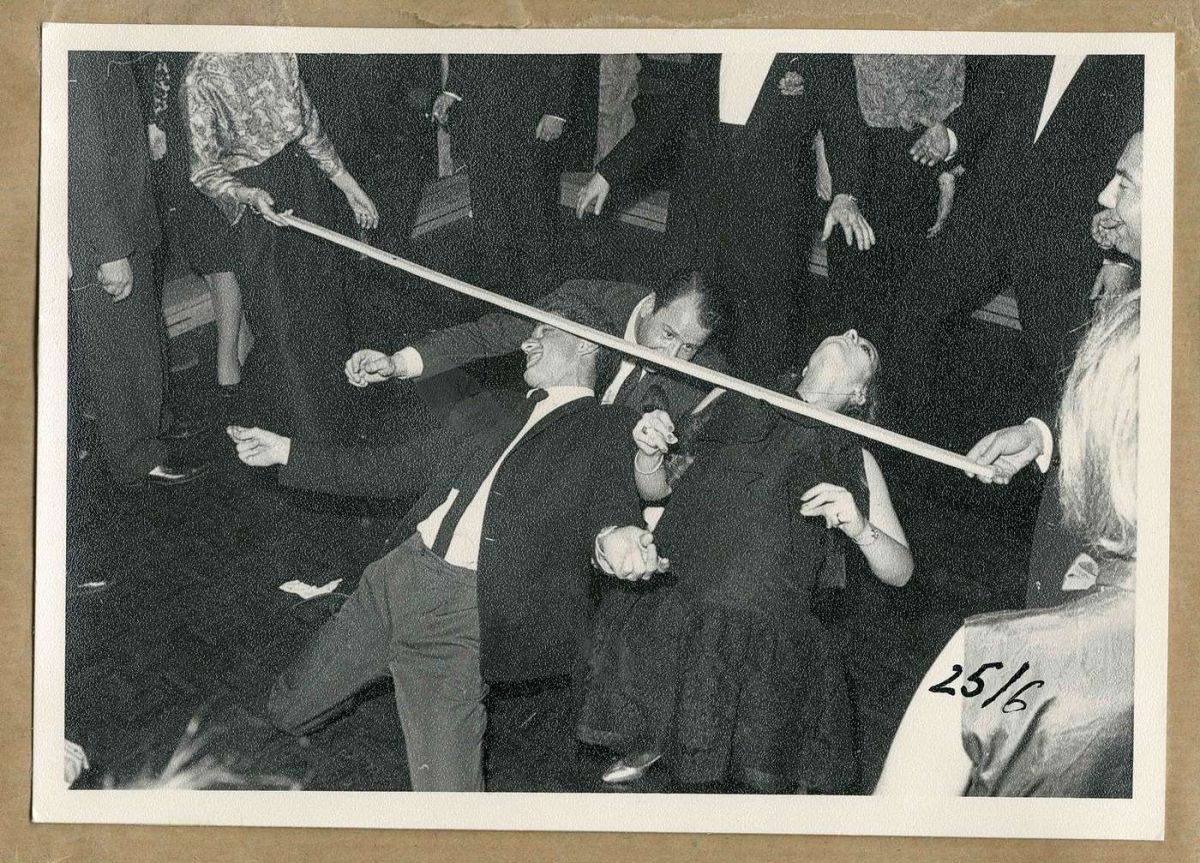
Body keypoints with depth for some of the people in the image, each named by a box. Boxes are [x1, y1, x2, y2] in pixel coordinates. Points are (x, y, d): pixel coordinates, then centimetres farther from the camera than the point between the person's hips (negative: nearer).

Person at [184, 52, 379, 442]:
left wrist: (349, 186, 16)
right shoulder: (202, 76, -15)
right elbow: (204, 171, -11)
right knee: (284, 325, 0)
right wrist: (250, 195, -29)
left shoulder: (279, 53, 3)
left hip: (303, 179, 6)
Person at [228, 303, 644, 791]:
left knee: (444, 791, -15)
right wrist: (285, 452, 24)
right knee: (286, 713, 15)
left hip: (466, 611, -6)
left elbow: (619, 523, -8)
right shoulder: (491, 409, 21)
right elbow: (402, 469, 25)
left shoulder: (607, 432, 3)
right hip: (398, 574, 6)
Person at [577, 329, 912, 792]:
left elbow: (899, 571, 12)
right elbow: (656, 488, 23)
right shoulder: (733, 407, 16)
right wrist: (650, 453, 1)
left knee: (764, 778, -2)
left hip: (764, 644, -1)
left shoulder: (855, 463, 15)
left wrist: (859, 528, -8)